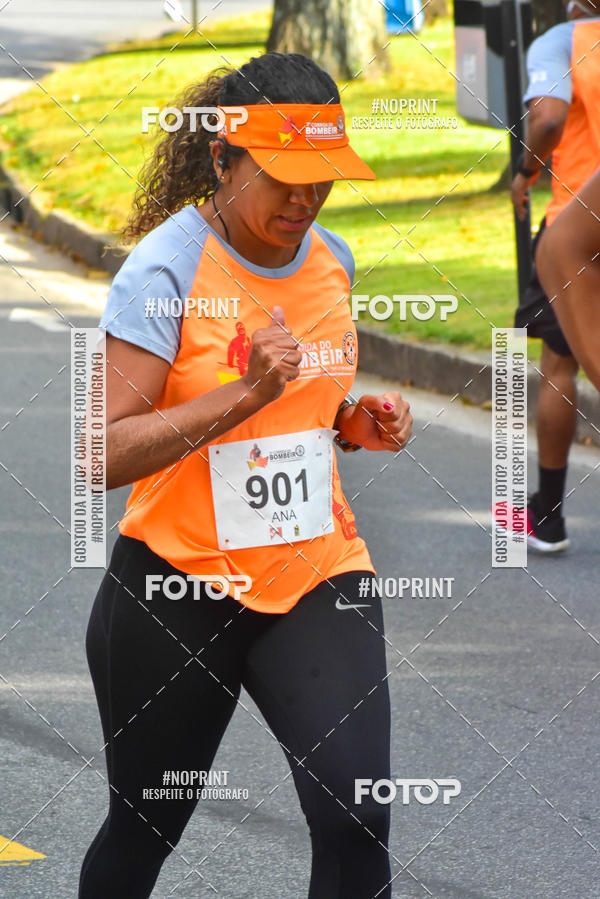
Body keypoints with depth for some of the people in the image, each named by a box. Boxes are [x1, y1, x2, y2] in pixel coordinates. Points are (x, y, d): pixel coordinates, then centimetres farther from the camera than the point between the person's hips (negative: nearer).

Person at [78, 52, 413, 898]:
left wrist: (357, 423, 1)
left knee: (356, 822, -15)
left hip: (317, 575, 4)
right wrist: (248, 392, -29)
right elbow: (106, 455, -21)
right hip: (178, 584, -4)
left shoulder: (331, 259, 5)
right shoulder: (169, 265, -14)